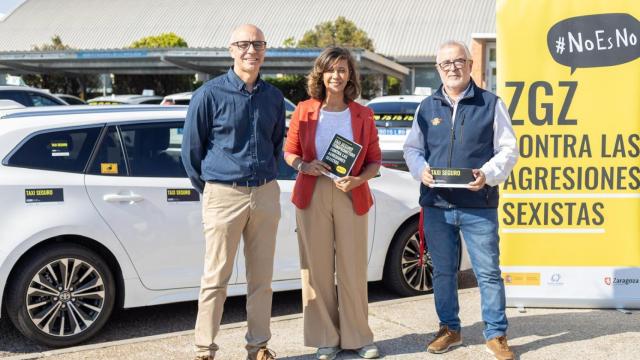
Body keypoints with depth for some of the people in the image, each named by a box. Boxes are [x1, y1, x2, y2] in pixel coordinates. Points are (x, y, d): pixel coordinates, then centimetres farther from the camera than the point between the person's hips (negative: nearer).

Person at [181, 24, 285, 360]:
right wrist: (207, 188, 8)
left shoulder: (273, 97, 10)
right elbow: (191, 147, 2)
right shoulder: (210, 93, -4)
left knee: (261, 278, 9)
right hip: (224, 196, -4)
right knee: (216, 278, 0)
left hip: (265, 194, 4)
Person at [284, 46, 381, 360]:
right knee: (317, 268, 2)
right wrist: (305, 166, -10)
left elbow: (374, 160, 7)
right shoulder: (304, 111, 5)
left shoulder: (363, 115, 6)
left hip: (351, 197, 0)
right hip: (312, 196, 0)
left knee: (353, 269, 1)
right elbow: (289, 152, 11)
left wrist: (358, 180, -12)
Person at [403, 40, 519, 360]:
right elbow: (412, 148, 14)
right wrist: (421, 170, -7)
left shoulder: (491, 104, 2)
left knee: (488, 272, 0)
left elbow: (508, 150, 1)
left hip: (479, 207, -3)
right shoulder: (426, 107, 11)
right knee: (443, 271, 12)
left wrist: (488, 174, -17)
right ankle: (449, 329, 27)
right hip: (436, 205, 3)